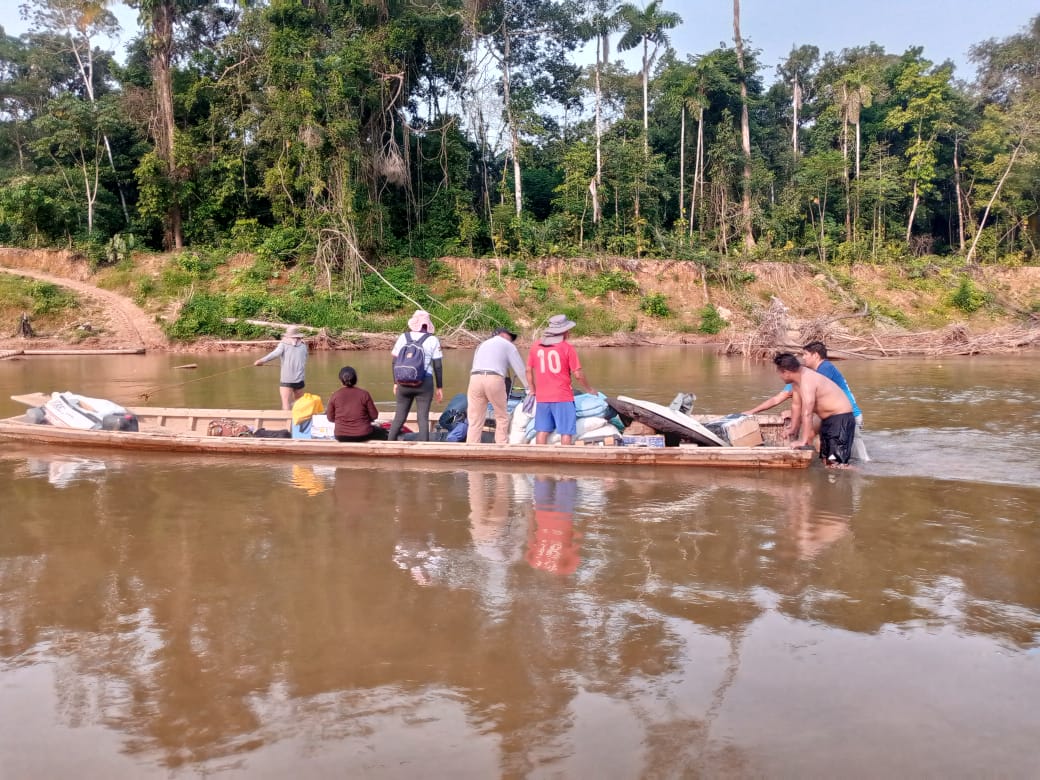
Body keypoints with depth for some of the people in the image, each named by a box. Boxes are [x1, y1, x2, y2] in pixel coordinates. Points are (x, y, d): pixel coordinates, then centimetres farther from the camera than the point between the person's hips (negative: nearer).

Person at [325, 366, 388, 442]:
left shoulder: (335, 395, -6)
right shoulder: (364, 394, -9)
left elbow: (330, 418, 3)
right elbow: (374, 415, -4)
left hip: (341, 437, 3)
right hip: (362, 435, -3)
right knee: (382, 433, 28)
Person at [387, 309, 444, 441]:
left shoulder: (403, 337, 5)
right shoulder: (433, 340, -2)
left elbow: (394, 362, 7)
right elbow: (437, 366, -3)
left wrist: (396, 383, 17)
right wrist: (439, 387, 6)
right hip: (425, 383, -2)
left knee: (399, 416, 14)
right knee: (423, 417, 2)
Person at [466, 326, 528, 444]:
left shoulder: (482, 345, 32)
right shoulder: (508, 345, 18)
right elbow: (520, 369, 13)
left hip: (475, 378, 4)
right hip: (494, 379, -4)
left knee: (474, 420, 4)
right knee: (502, 418, 9)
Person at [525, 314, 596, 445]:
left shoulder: (535, 346, 4)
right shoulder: (567, 347, -9)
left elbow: (529, 370, 11)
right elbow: (578, 375, -8)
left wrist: (532, 389, 24)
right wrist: (590, 390, 7)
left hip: (542, 397, 5)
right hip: (563, 397, -4)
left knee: (542, 431, 11)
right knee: (566, 432, 2)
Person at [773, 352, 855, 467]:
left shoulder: (807, 381, -26)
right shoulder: (796, 380, 4)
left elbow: (807, 414, -30)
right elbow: (797, 406, 15)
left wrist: (803, 441, -31)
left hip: (841, 418, -10)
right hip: (828, 419, 10)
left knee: (836, 463, -19)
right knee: (826, 460, 9)